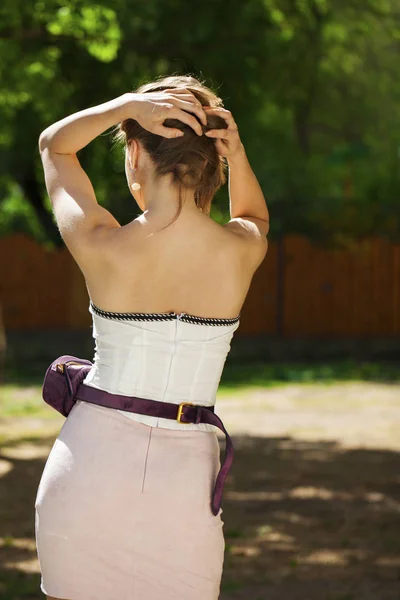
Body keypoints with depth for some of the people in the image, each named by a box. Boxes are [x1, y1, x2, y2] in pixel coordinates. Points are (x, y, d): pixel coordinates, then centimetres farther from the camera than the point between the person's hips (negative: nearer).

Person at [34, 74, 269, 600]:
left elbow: (53, 145, 9)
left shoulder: (102, 247, -10)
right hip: (182, 479, 1)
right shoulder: (241, 252, -6)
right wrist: (236, 152, 2)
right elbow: (254, 217, 23)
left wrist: (127, 105, -7)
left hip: (89, 462, -1)